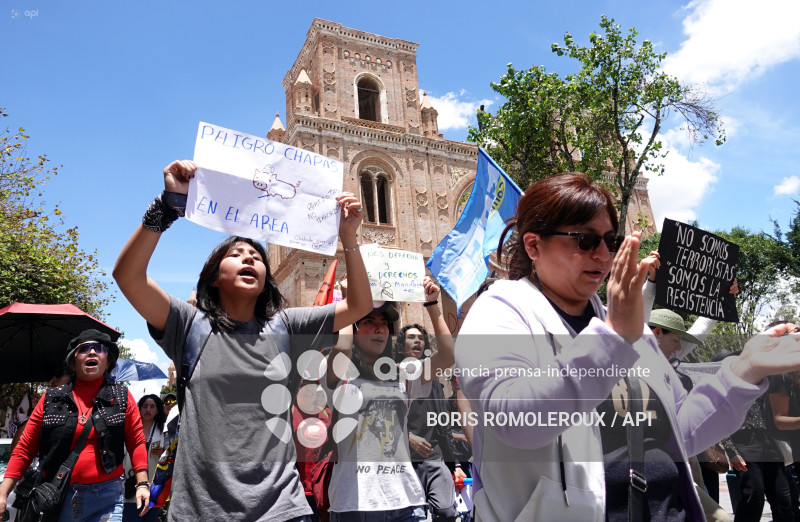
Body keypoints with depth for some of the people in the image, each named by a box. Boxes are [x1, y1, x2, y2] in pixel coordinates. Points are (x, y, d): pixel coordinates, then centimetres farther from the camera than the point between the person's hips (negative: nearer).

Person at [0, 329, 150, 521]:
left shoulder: (122, 398, 4)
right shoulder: (51, 399, 6)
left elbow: (136, 443, 4)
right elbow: (25, 448, 8)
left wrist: (142, 484, -5)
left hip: (105, 499, -1)